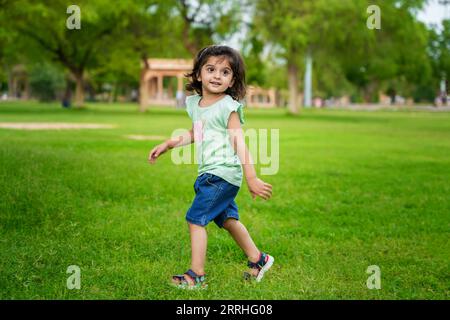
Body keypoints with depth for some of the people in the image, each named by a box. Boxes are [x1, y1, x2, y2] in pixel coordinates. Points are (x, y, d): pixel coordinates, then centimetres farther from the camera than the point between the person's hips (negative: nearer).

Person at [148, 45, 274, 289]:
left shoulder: (228, 107, -15)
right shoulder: (194, 103, 8)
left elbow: (239, 144, -19)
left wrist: (251, 179, -21)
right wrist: (168, 145, 19)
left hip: (222, 173, -9)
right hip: (209, 173, 9)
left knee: (196, 218, -10)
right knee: (227, 219, 21)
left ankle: (196, 275, -2)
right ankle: (257, 259, 37)